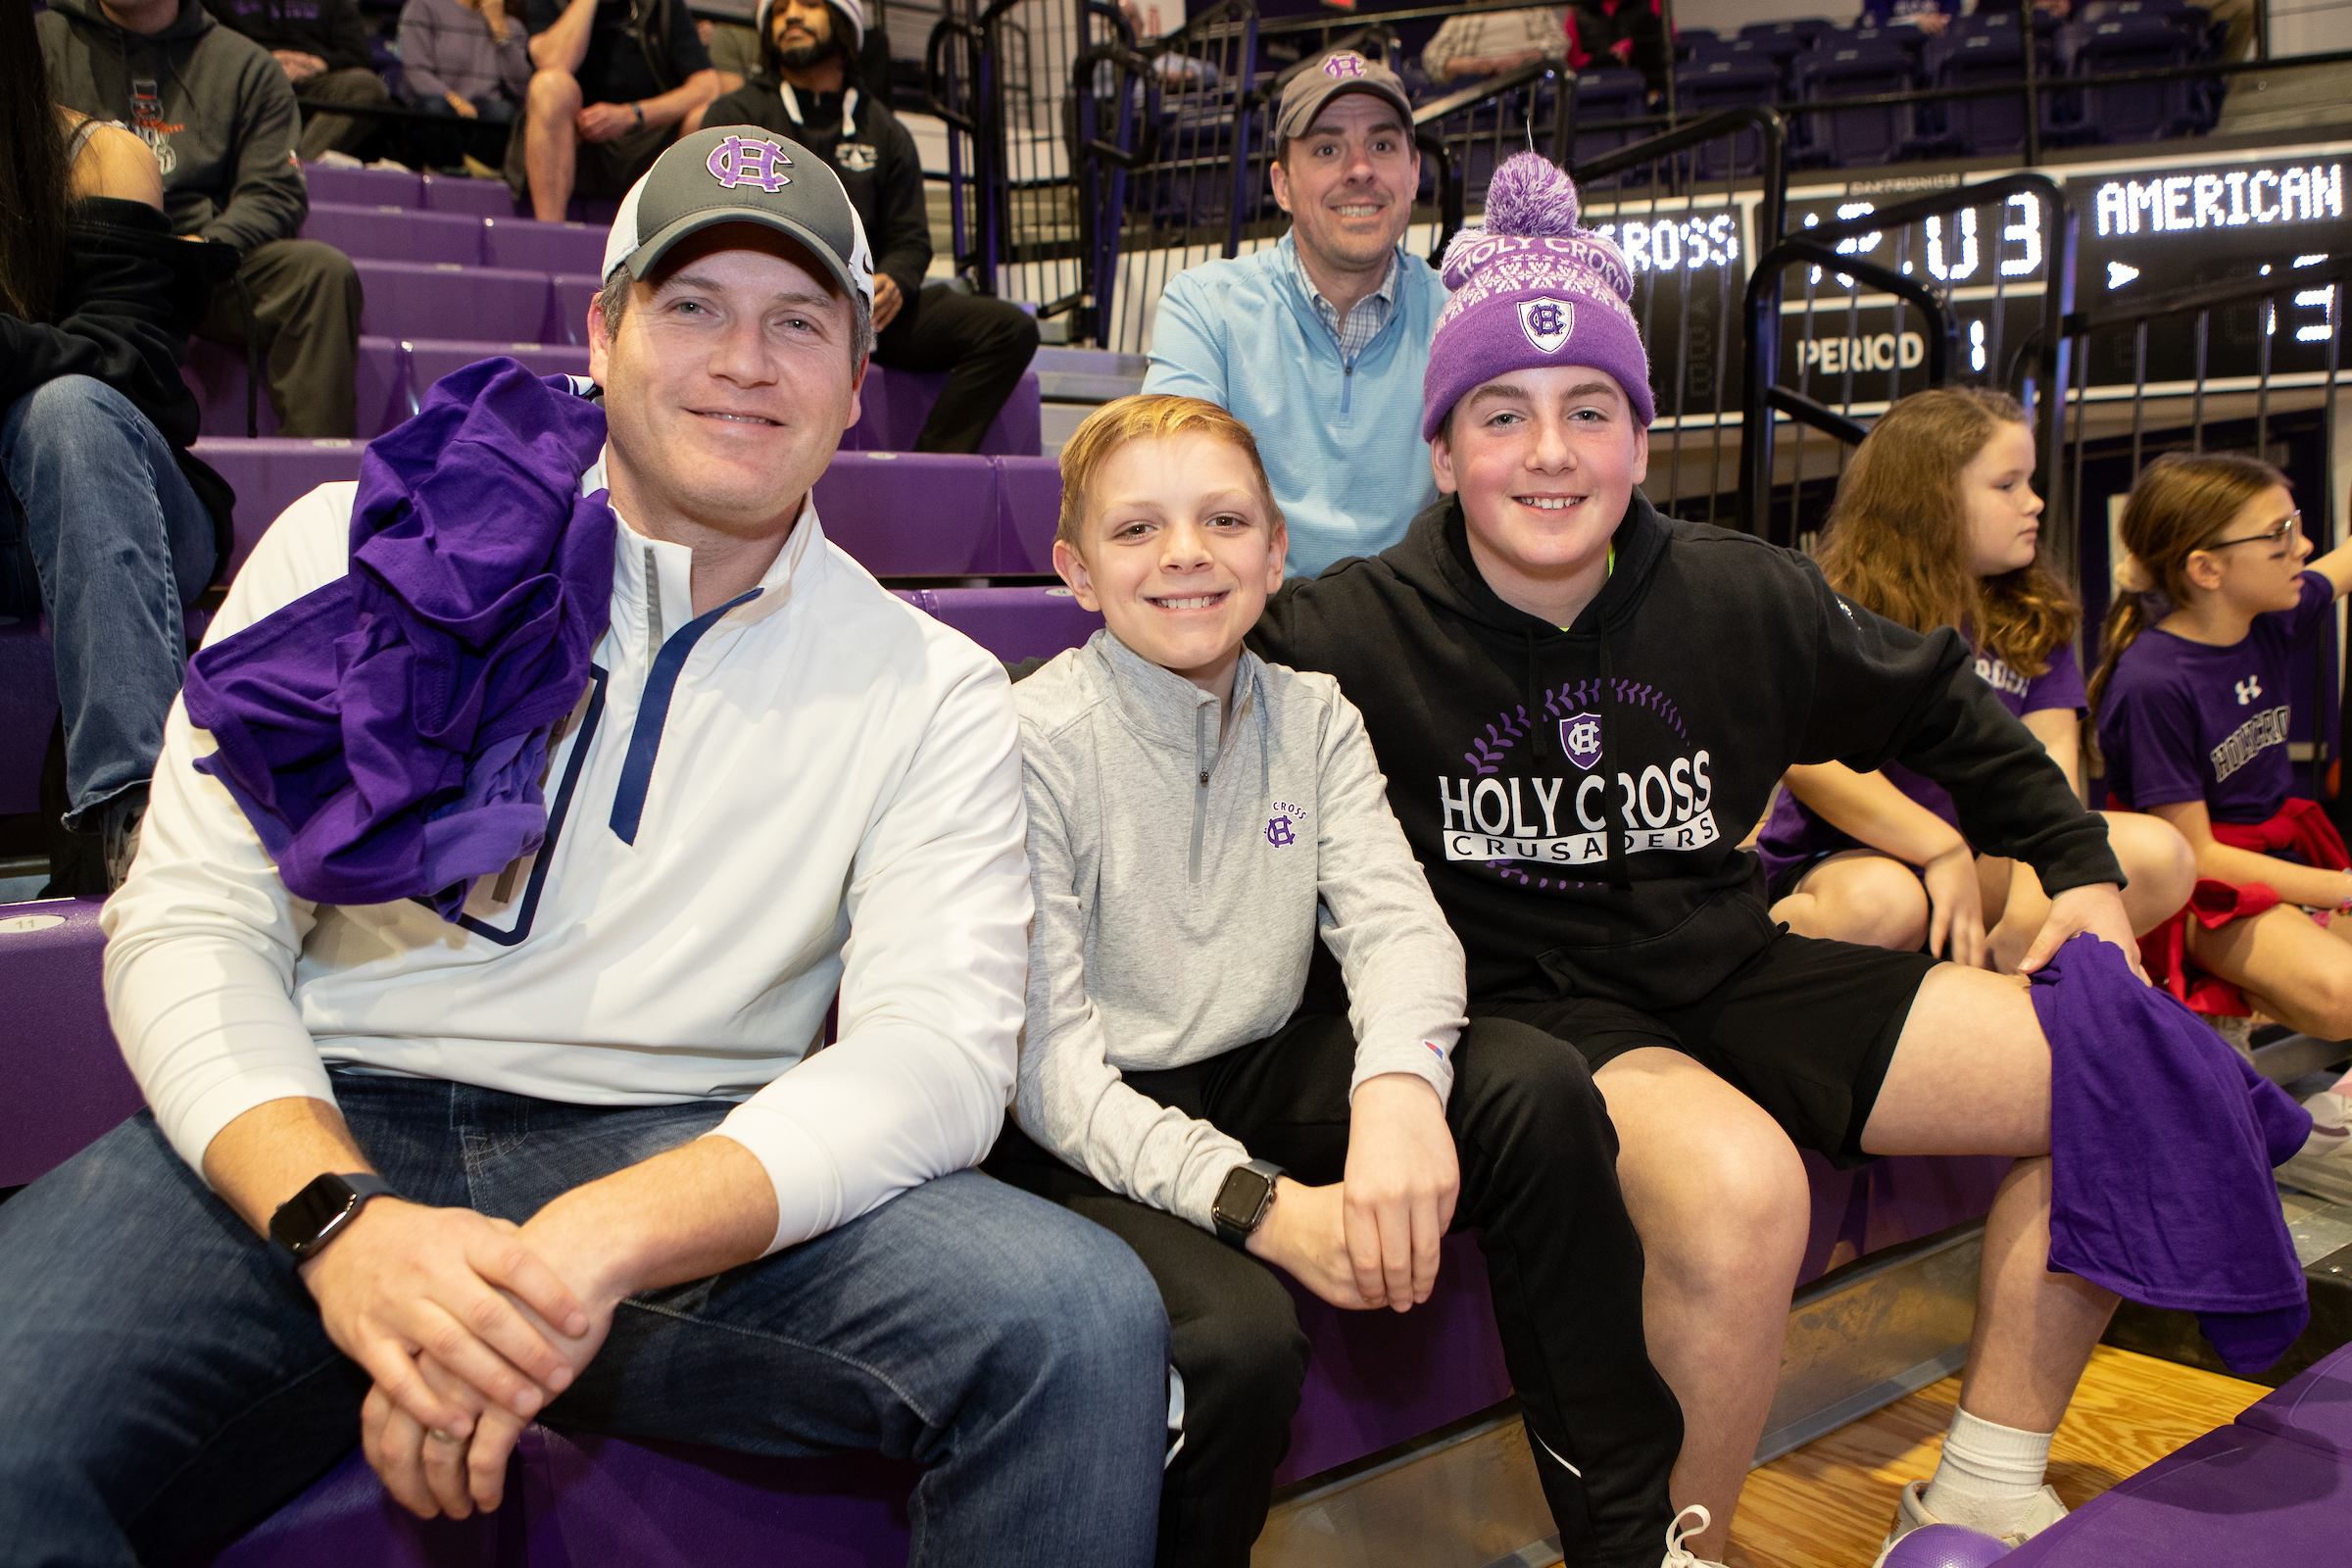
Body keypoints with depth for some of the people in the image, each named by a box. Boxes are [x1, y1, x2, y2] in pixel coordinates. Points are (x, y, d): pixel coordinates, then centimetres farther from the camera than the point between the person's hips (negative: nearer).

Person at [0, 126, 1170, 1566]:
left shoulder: (933, 691, 4)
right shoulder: (358, 546, 6)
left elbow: (939, 1052, -8)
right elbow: (189, 925, 2)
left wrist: (593, 1245, -25)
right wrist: (339, 1219, -19)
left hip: (682, 1166, 1)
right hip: (324, 1127, 1)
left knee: (1081, 1320, -24)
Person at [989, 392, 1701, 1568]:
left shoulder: (1311, 718, 3)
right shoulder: (1035, 741, -14)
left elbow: (1394, 918, -11)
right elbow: (1047, 1060, -18)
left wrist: (1400, 1083, -34)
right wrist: (1261, 1205, -29)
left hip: (1257, 1075, 5)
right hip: (1088, 1134, -4)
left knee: (1536, 1086, -17)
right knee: (1238, 1337, -32)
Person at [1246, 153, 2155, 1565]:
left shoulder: (1743, 598, 2)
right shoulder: (1359, 633, -12)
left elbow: (1938, 705, 18)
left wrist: (2077, 863, 17)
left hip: (1730, 971, 6)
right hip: (1523, 1005, -6)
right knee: (1741, 1187, -37)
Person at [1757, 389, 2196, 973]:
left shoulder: (2036, 618, 8)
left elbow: (2050, 757, -4)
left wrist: (2032, 904, -20)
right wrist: (1944, 852, -23)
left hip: (1985, 854, 6)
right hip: (1833, 858, -5)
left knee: (2161, 857, -16)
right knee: (1882, 901, -39)